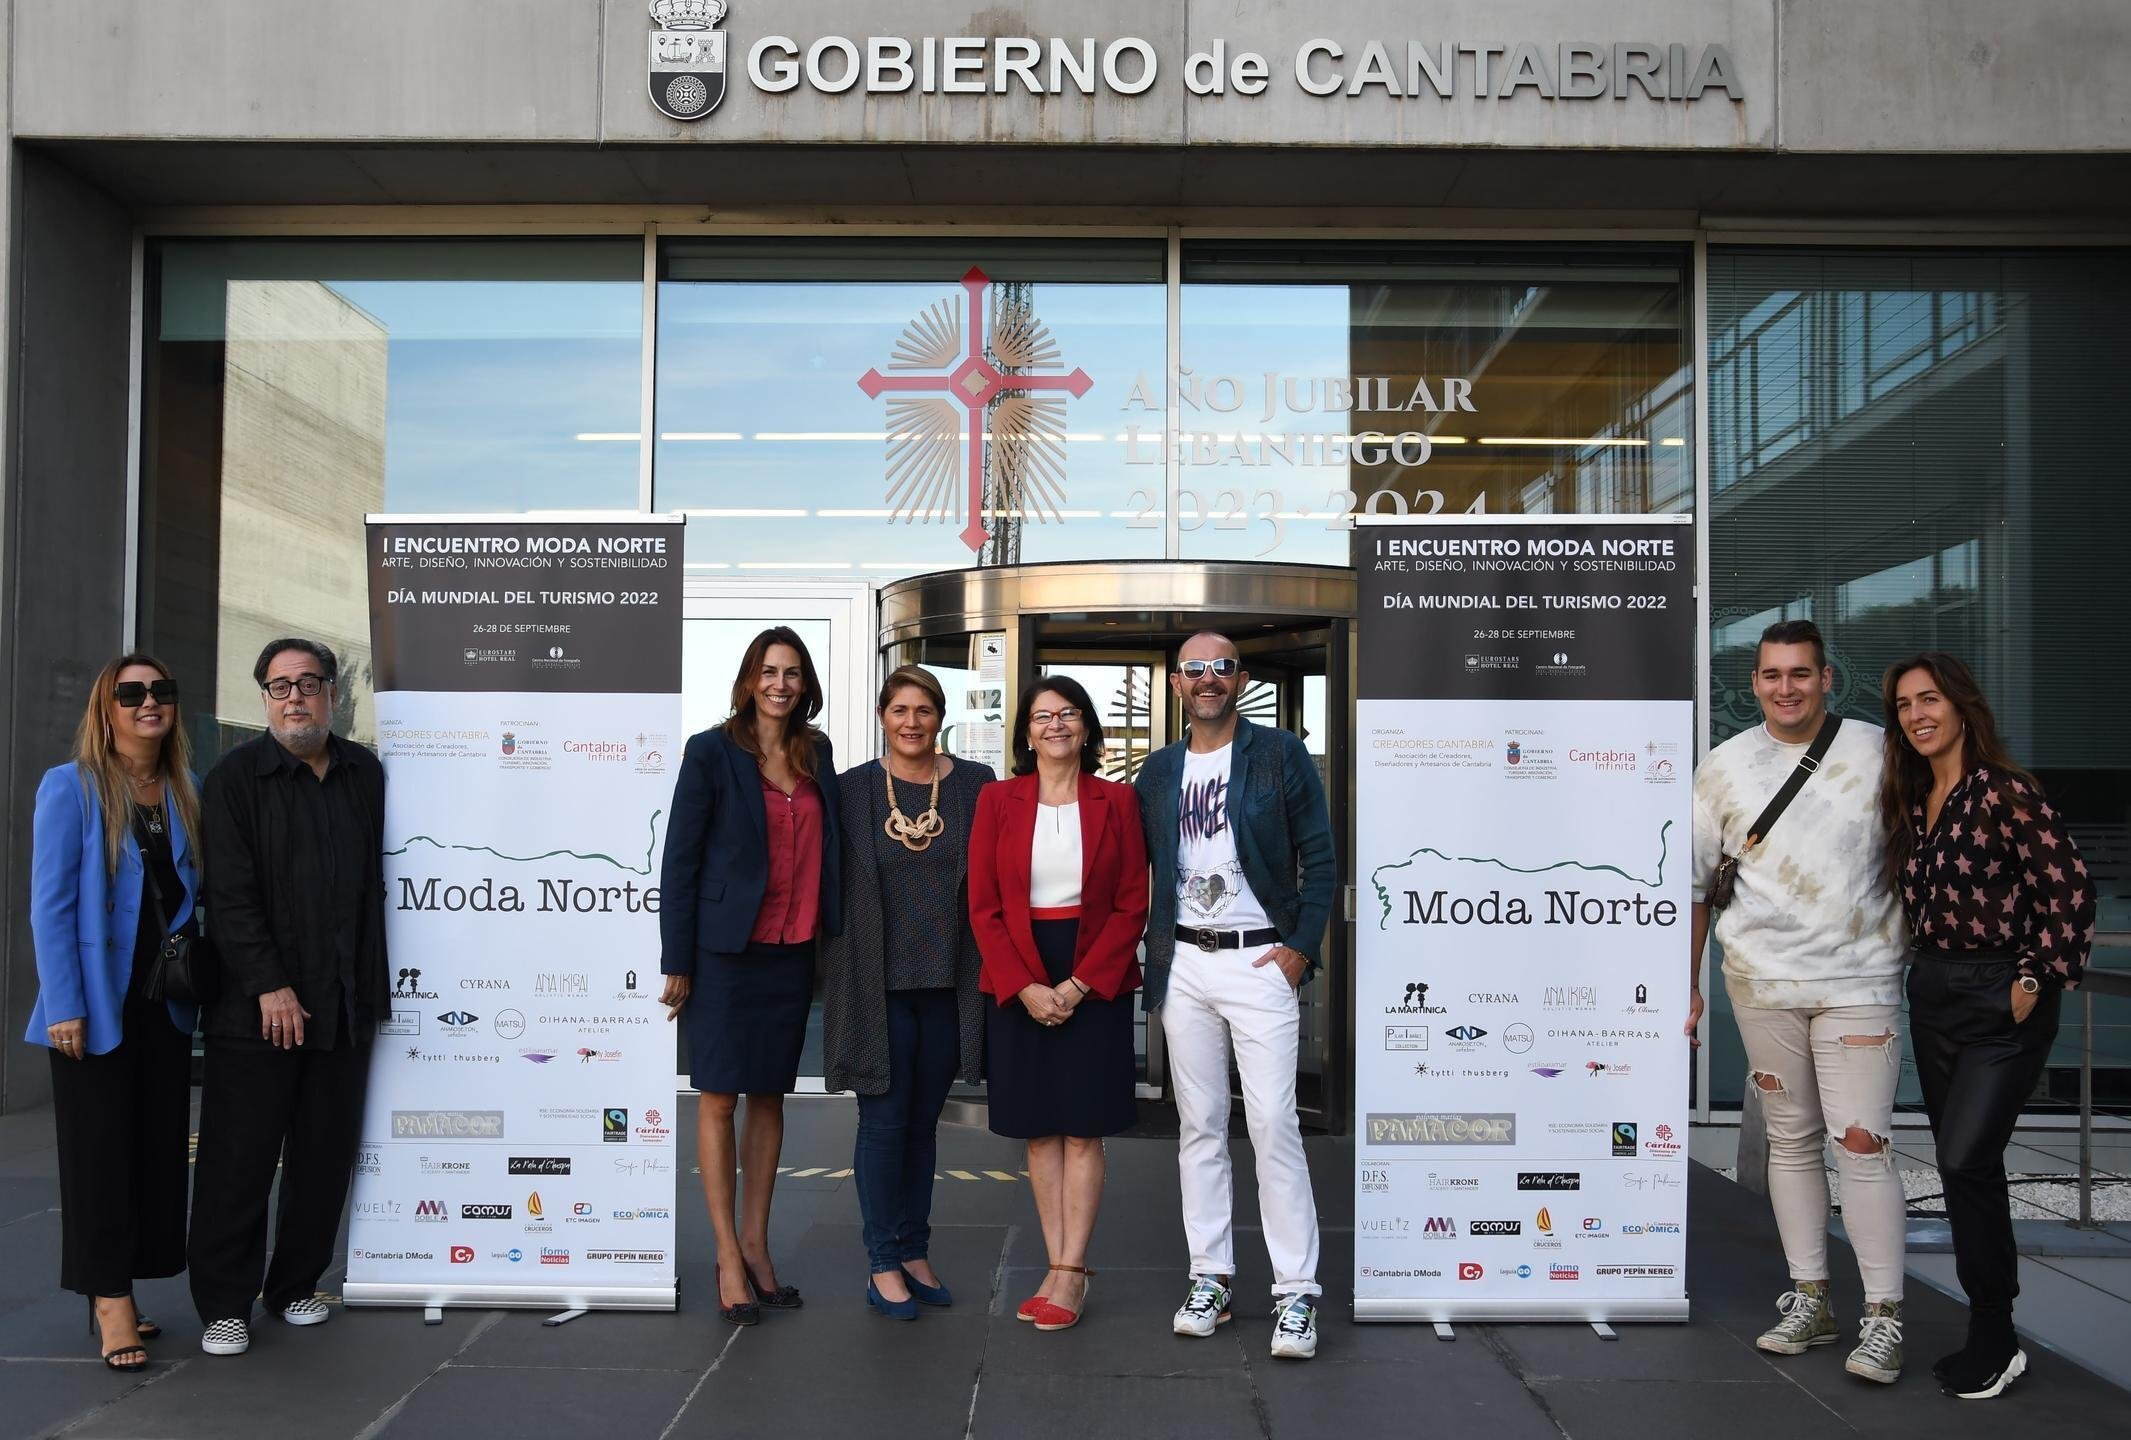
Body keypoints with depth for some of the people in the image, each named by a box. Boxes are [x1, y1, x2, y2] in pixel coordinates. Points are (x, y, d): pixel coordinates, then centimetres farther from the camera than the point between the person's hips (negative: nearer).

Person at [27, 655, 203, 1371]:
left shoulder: (188, 793, 9)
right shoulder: (70, 787, -5)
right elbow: (50, 904, -9)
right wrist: (64, 1007, -14)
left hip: (166, 1007, 5)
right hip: (97, 1009, -5)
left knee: (158, 1149, 7)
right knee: (99, 1150, 1)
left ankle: (118, 1291, 18)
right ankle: (109, 1296, 8)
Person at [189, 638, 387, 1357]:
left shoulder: (365, 775, 10)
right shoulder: (236, 778, -2)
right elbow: (231, 895, -9)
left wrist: (372, 987, 11)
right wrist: (268, 986, -15)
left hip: (345, 1004, 4)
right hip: (256, 1006, -4)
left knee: (325, 1159, 10)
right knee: (238, 1161, 1)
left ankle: (296, 1286, 24)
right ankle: (224, 1305, 13)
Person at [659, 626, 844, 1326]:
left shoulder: (816, 755, 8)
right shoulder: (711, 752, -6)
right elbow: (679, 860, -6)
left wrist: (826, 946, 8)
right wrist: (677, 961, -8)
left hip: (794, 953, 5)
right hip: (726, 949, -5)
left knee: (769, 1097, 11)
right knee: (719, 1099, 1)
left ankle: (756, 1244, 20)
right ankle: (728, 1256, 9)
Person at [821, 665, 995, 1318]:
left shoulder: (976, 786, 3)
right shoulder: (851, 791, 0)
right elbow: (833, 885, 2)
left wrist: (990, 969, -1)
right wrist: (841, 978, -2)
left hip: (947, 982, 2)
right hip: (879, 984, -2)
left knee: (923, 1121, 12)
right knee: (884, 1121, 2)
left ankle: (915, 1252, 24)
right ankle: (883, 1263, 13)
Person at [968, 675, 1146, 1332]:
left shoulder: (1118, 801, 1)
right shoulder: (997, 800, 3)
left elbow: (1132, 906, -2)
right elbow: (983, 907, 0)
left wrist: (1079, 984, -12)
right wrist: (1025, 988, -11)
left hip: (1096, 981, -1)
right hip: (1017, 984, 2)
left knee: (1083, 1129, 1)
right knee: (1039, 1130, 6)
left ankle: (1069, 1272, 8)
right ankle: (1063, 1268, 15)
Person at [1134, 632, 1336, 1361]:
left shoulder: (1281, 755, 1)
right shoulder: (1158, 771, 12)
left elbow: (1320, 858, -1)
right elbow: (1146, 870, 16)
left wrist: (1301, 947, -9)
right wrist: (1155, 953, 5)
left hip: (1259, 960, -4)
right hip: (1183, 965, 4)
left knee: (1274, 1124, -8)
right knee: (1198, 1125, 9)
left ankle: (1296, 1293, -1)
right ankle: (1209, 1276, 18)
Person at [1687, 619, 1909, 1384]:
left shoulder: (1875, 751, 0)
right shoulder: (1725, 766, 5)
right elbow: (1696, 882, 10)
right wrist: (1686, 984, 10)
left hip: (1858, 980, -2)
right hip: (1762, 979, 2)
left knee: (1862, 1143, -7)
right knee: (1791, 1140, 10)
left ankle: (1883, 1318, 2)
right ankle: (1810, 1300, 20)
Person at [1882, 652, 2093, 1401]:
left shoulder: (2006, 792, -14)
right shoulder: (1912, 801, 8)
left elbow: (2070, 889, -17)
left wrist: (2036, 980, -16)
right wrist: (1924, 968, 11)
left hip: (2000, 1000, -8)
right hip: (1932, 994, 8)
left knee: (1964, 1161, -11)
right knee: (1965, 1166, 12)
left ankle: (1994, 1340, 3)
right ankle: (1991, 1330, 23)